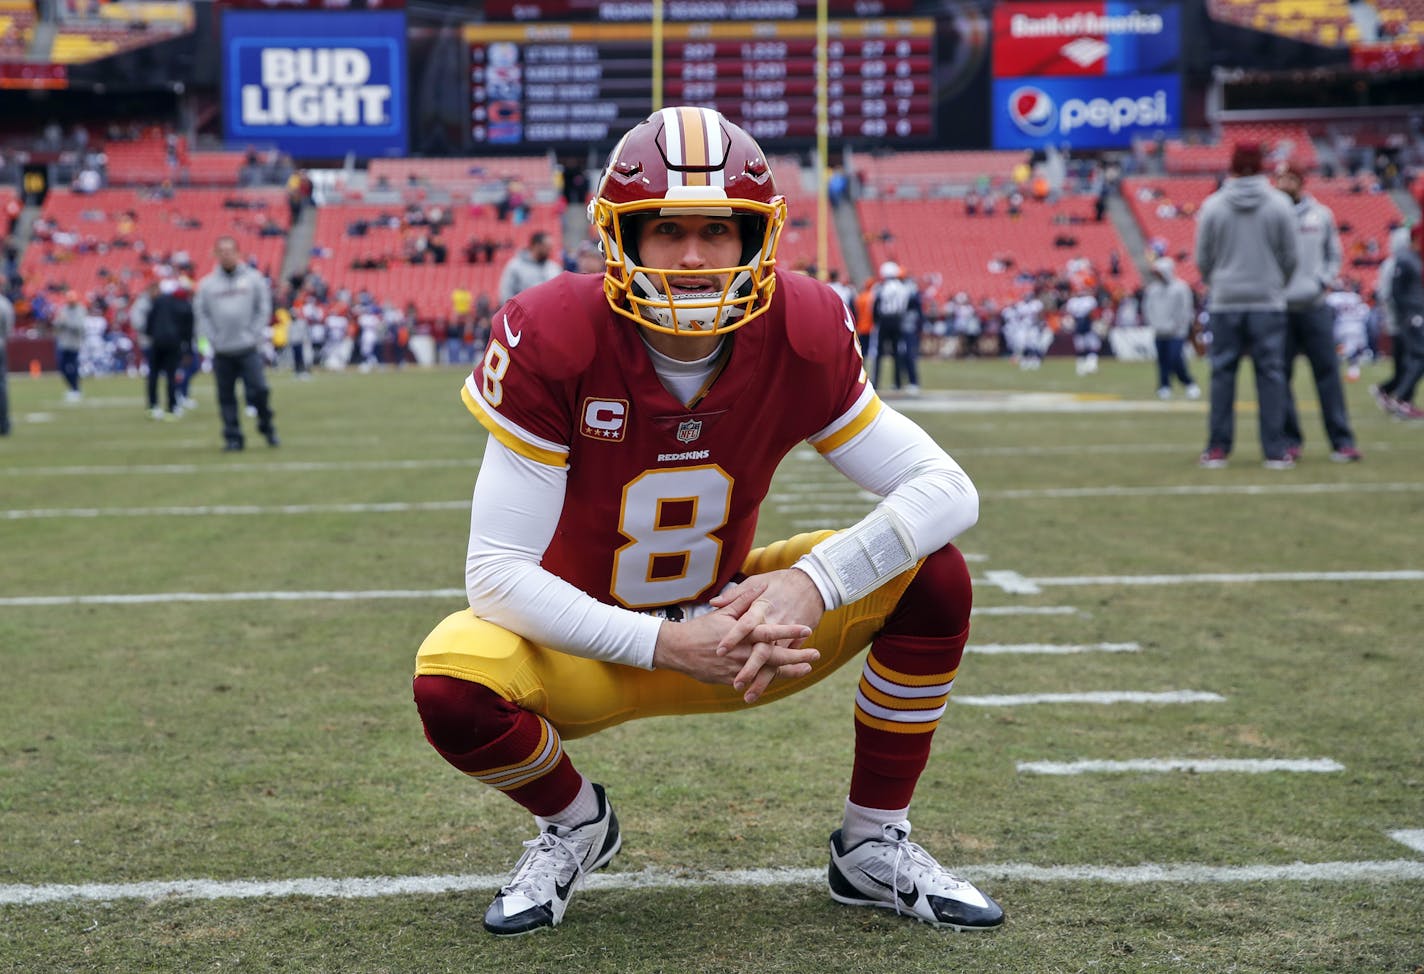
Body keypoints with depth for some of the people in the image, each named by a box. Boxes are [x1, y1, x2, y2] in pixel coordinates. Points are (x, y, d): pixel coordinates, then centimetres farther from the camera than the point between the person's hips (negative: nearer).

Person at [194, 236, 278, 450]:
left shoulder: (253, 278, 4)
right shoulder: (207, 284, 7)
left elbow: (264, 308, 5)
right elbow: (201, 313, 7)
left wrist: (255, 333, -4)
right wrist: (212, 337, -4)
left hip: (249, 347, -2)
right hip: (222, 352, 2)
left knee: (259, 390, -8)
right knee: (226, 397, 3)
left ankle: (266, 427, 14)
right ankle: (233, 437, 10)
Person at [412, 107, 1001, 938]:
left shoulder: (802, 334, -16)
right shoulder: (554, 339, -25)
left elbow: (947, 488, -16)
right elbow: (497, 572, -26)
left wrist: (813, 582, -32)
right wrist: (668, 645, -34)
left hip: (735, 627, 3)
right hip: (590, 649, -2)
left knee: (934, 576, -16)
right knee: (451, 686, -33)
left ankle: (876, 845, 4)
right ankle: (574, 823, 4)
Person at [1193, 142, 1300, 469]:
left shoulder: (1212, 206, -2)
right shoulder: (1279, 204, -2)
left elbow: (1203, 259, 3)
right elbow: (1291, 256, 2)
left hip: (1224, 302, 0)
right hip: (1268, 301, 0)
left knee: (1223, 372, 5)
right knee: (1270, 373, 2)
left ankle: (1217, 449, 6)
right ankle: (1275, 451, 1)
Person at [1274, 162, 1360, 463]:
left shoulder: (1321, 214, 9)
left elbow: (1333, 255, 16)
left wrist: (1324, 281, 1)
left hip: (1315, 307, 1)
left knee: (1328, 371, -3)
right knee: (1280, 375, 0)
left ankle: (1342, 441, -2)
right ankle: (1289, 441, 7)